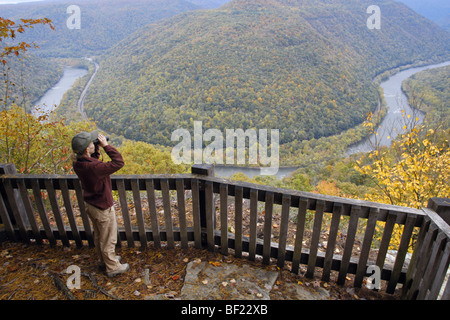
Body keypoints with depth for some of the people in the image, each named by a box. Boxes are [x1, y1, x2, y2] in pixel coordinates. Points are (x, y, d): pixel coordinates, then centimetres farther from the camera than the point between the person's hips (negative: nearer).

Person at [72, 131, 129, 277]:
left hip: (90, 204, 9)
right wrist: (106, 145, -27)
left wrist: (97, 149, -5)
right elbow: (118, 162, -33)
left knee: (99, 236, 26)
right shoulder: (93, 167, -35)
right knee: (108, 239, 10)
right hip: (103, 207, -9)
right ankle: (112, 267, 28)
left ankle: (104, 260, 46)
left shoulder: (78, 163, -8)